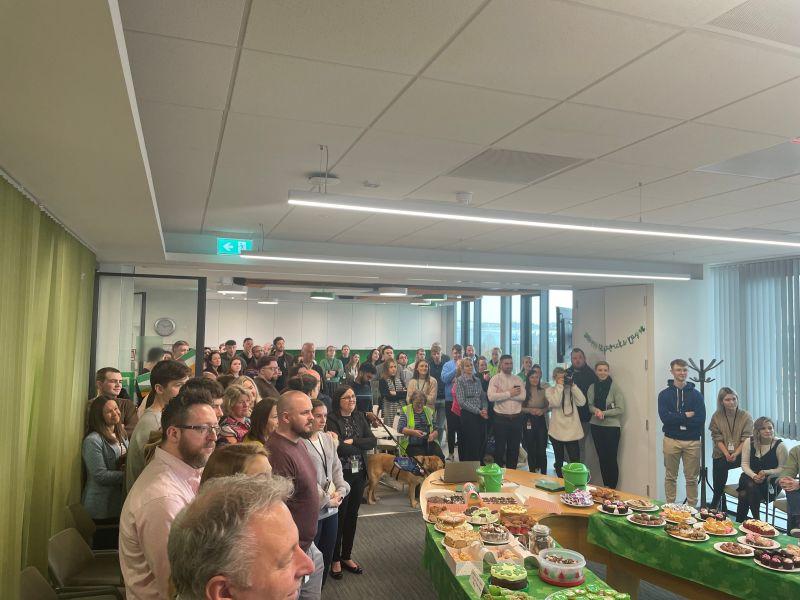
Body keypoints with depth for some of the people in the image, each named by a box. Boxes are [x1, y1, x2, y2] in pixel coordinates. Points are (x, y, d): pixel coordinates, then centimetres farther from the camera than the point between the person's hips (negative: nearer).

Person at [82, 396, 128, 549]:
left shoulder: (122, 436, 11)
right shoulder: (93, 440, -13)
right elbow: (100, 476, -18)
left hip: (119, 503, 7)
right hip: (101, 509, -7)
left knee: (117, 547, 14)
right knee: (102, 552, 4)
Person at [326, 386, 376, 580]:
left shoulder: (359, 417, 7)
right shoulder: (332, 420, -12)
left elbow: (373, 441, -2)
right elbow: (338, 447, -23)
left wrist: (352, 443, -16)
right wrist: (361, 447, -9)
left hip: (359, 473, 6)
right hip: (341, 474, -6)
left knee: (352, 515, 15)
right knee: (339, 516, 5)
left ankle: (347, 556, 30)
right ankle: (335, 560, 22)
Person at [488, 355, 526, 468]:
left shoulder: (517, 379, 8)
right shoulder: (495, 378, -3)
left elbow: (523, 396, -8)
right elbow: (491, 396, -19)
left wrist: (503, 393, -14)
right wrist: (509, 393, -16)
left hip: (516, 419, 4)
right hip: (501, 419, -4)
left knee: (514, 448, 13)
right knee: (499, 448, 5)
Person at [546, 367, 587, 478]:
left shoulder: (571, 389, 10)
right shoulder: (549, 390, 3)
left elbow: (582, 402, -6)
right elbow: (555, 403, -17)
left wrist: (573, 385, -7)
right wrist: (560, 385, -11)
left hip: (572, 431, 1)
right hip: (557, 431, -1)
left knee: (575, 461, -6)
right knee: (559, 460, 11)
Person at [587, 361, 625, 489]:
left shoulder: (615, 387, -10)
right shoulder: (592, 387, 4)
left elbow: (620, 409, -11)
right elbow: (590, 405, 7)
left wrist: (603, 413, -17)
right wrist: (596, 410, -15)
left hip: (612, 427, -5)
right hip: (596, 426, 5)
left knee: (611, 459, -2)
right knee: (602, 458, 12)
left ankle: (612, 488, 11)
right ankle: (605, 488, 24)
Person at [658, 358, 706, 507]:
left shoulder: (696, 394, 4)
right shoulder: (665, 394, 3)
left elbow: (701, 419, -6)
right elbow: (665, 417, -9)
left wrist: (676, 419, -10)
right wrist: (686, 416, -11)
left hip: (692, 441, 0)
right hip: (671, 440, 0)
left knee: (692, 478, 6)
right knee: (670, 477, 6)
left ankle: (692, 508, 16)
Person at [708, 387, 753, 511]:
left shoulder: (746, 416, 0)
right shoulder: (716, 417, 5)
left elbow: (746, 439, -5)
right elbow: (717, 439, 0)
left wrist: (735, 454, -19)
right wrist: (726, 454, -16)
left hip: (740, 454, -3)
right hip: (721, 455, 3)